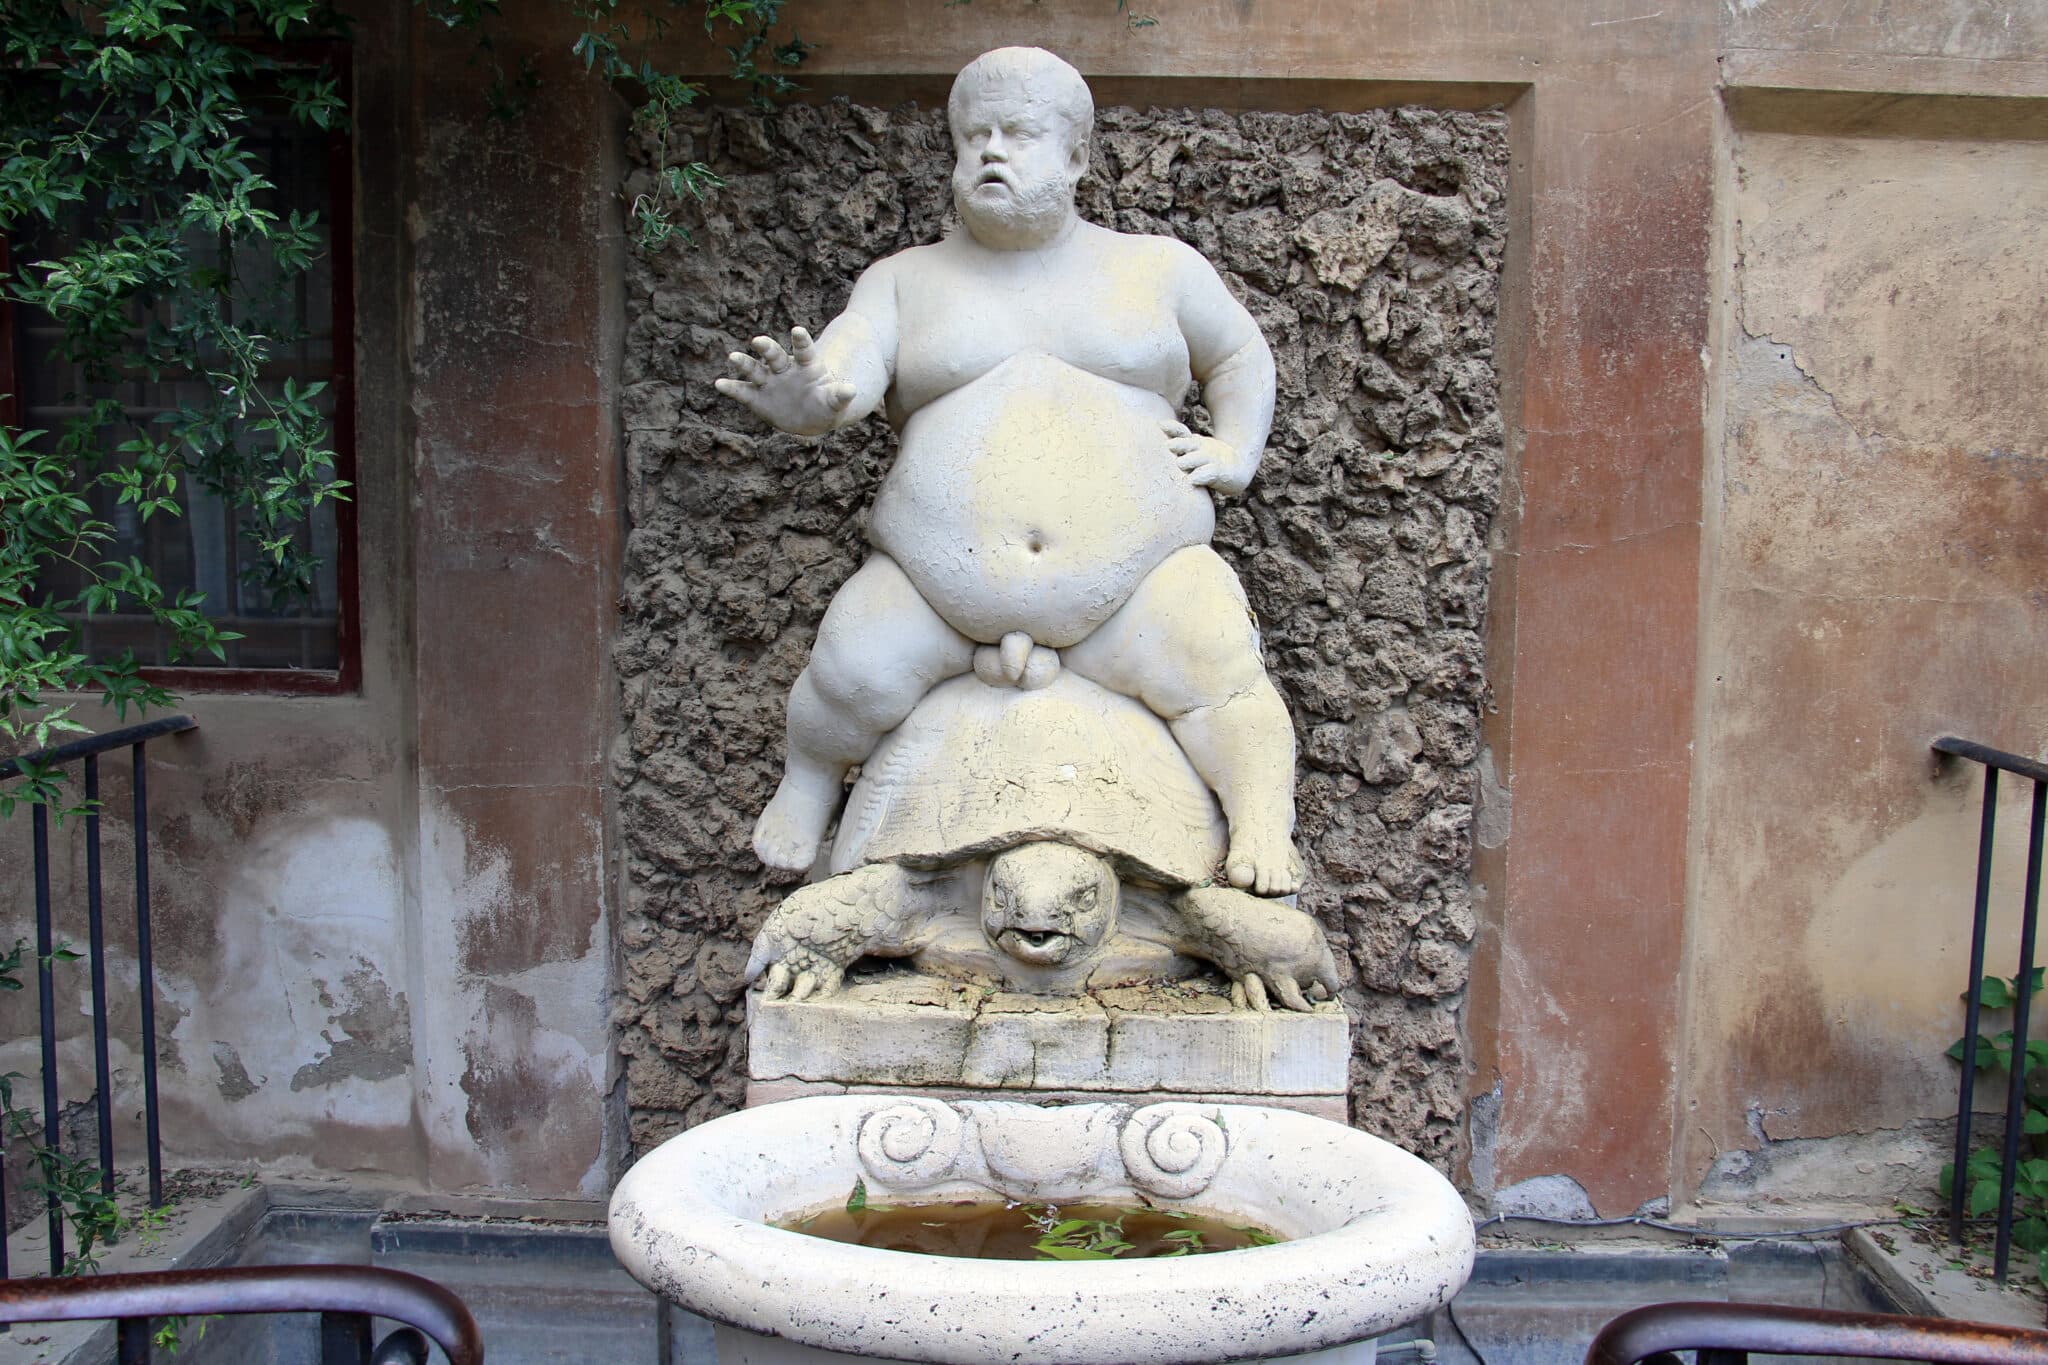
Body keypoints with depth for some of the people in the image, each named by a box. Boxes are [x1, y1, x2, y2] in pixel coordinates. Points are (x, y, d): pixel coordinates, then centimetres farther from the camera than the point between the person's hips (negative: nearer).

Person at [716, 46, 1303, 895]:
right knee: (853, 674, -22)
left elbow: (1240, 355, 25)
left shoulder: (1157, 267, 13)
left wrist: (1236, 453, 7)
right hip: (942, 582, 1)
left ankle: (1264, 831, -15)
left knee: (1218, 674, -27)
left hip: (1133, 578, 0)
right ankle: (807, 781, 7)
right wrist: (810, 400, -31)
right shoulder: (906, 280, 12)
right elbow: (847, 367, -7)